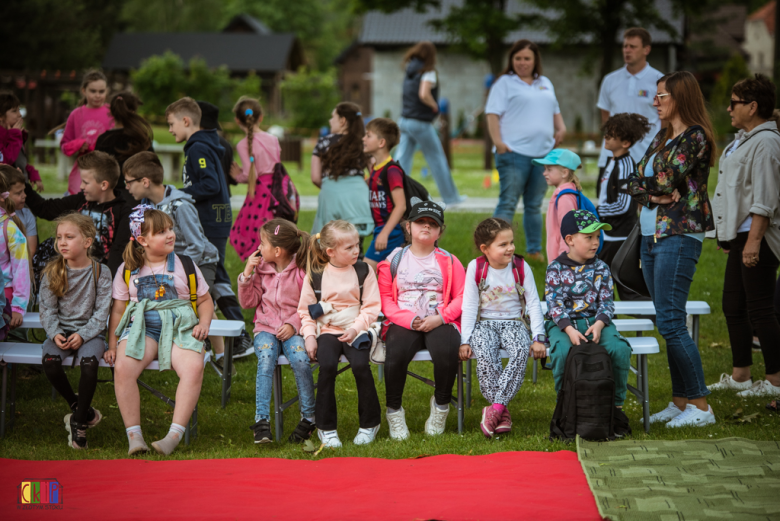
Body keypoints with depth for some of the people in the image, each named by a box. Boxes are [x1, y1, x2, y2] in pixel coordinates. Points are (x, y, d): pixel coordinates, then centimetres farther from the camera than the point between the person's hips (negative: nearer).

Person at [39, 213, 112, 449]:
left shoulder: (101, 272, -4)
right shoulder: (52, 272, 2)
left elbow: (102, 312, -5)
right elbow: (47, 308, 2)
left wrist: (83, 335, -18)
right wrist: (55, 333, -15)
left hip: (90, 331, -2)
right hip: (61, 330, 2)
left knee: (89, 362, -33)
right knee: (50, 362, -29)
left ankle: (78, 421, -14)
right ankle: (82, 409, -5)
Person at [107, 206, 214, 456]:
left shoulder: (184, 264, 13)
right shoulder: (128, 269, 12)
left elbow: (205, 300, 20)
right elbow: (118, 309, 14)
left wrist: (204, 324, 0)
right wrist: (112, 345, 5)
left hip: (179, 327, 0)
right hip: (141, 326, 0)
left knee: (194, 367, -34)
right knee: (122, 367, -33)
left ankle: (174, 435, -31)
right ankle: (134, 435, -26)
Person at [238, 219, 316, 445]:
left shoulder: (302, 270, -6)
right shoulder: (261, 267, 7)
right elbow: (248, 303, 9)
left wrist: (294, 324, -16)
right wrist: (247, 274, -2)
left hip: (293, 329, -2)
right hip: (266, 326, 2)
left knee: (300, 359, -32)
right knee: (266, 358, -30)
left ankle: (308, 417, -15)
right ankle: (261, 419, -30)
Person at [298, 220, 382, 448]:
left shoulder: (364, 272, 3)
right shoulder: (315, 275, 3)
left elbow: (371, 307, 2)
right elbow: (305, 309, 8)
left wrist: (356, 328, -13)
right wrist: (309, 335, -6)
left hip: (355, 330, 0)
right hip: (326, 330, 0)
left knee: (360, 364, -27)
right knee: (327, 365, -27)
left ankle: (370, 423, -5)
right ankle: (326, 427, -12)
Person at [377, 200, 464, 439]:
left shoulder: (449, 262, 13)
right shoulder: (394, 260, 11)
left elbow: (461, 297, 6)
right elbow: (385, 299, 5)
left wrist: (440, 318, -12)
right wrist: (409, 319, -11)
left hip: (439, 323, 0)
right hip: (403, 323, 0)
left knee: (446, 352, -33)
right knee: (396, 354, -32)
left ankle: (441, 405, -5)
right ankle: (394, 411, -9)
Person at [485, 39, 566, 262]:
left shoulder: (545, 83, 20)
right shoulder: (505, 83, 2)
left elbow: (555, 110, 29)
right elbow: (493, 114, -6)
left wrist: (561, 127, 10)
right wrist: (497, 141, -18)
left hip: (543, 152, 6)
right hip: (514, 152, -6)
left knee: (534, 205, 11)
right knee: (508, 203, -8)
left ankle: (534, 251, 17)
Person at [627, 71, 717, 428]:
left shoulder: (696, 136, -9)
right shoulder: (662, 137, 17)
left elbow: (666, 179, -17)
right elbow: (635, 183, 10)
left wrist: (647, 183, 1)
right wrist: (655, 194, -9)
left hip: (679, 236, -9)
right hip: (651, 235, 9)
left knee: (670, 321, -12)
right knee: (667, 322, 9)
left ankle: (700, 405, -9)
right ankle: (680, 400, 14)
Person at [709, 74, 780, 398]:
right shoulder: (743, 139, 18)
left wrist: (754, 240, -25)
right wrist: (729, 236, 25)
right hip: (740, 236, 11)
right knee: (733, 307, 14)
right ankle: (740, 376, 22)